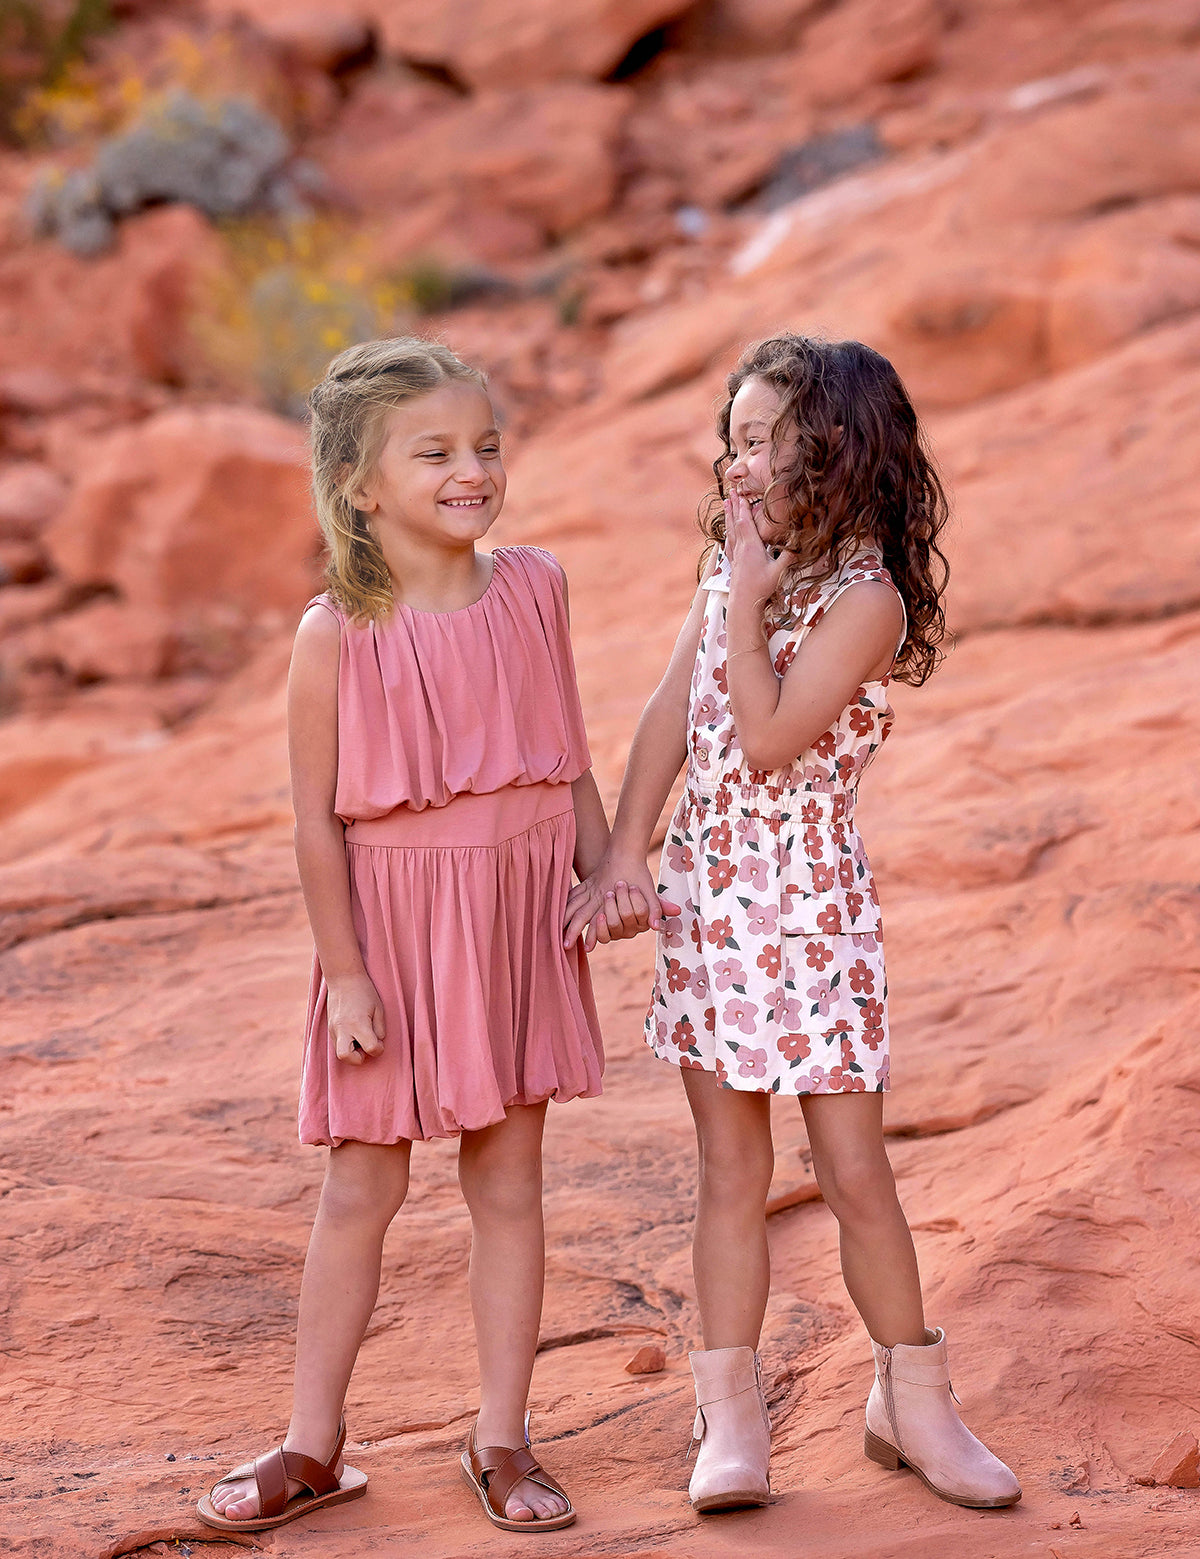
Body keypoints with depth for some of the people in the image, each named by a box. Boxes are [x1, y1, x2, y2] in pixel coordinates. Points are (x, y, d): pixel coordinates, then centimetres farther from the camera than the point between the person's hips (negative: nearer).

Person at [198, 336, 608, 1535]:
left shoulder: (533, 590, -1)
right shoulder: (336, 636, -12)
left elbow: (569, 761, 9)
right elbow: (317, 817, -10)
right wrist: (344, 969, -12)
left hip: (518, 921, 3)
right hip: (394, 921, -3)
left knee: (508, 1185, 8)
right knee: (360, 1191, 6)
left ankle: (501, 1440, 20)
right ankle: (314, 1447, 19)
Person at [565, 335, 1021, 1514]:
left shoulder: (867, 597, -14)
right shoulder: (735, 563, 7)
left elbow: (765, 740, -21)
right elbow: (671, 712, 5)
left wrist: (746, 602, -17)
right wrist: (622, 856, -3)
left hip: (810, 907, -6)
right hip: (703, 896, 6)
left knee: (854, 1170, 1)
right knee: (730, 1168, 8)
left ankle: (912, 1403, 18)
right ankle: (731, 1421, 13)